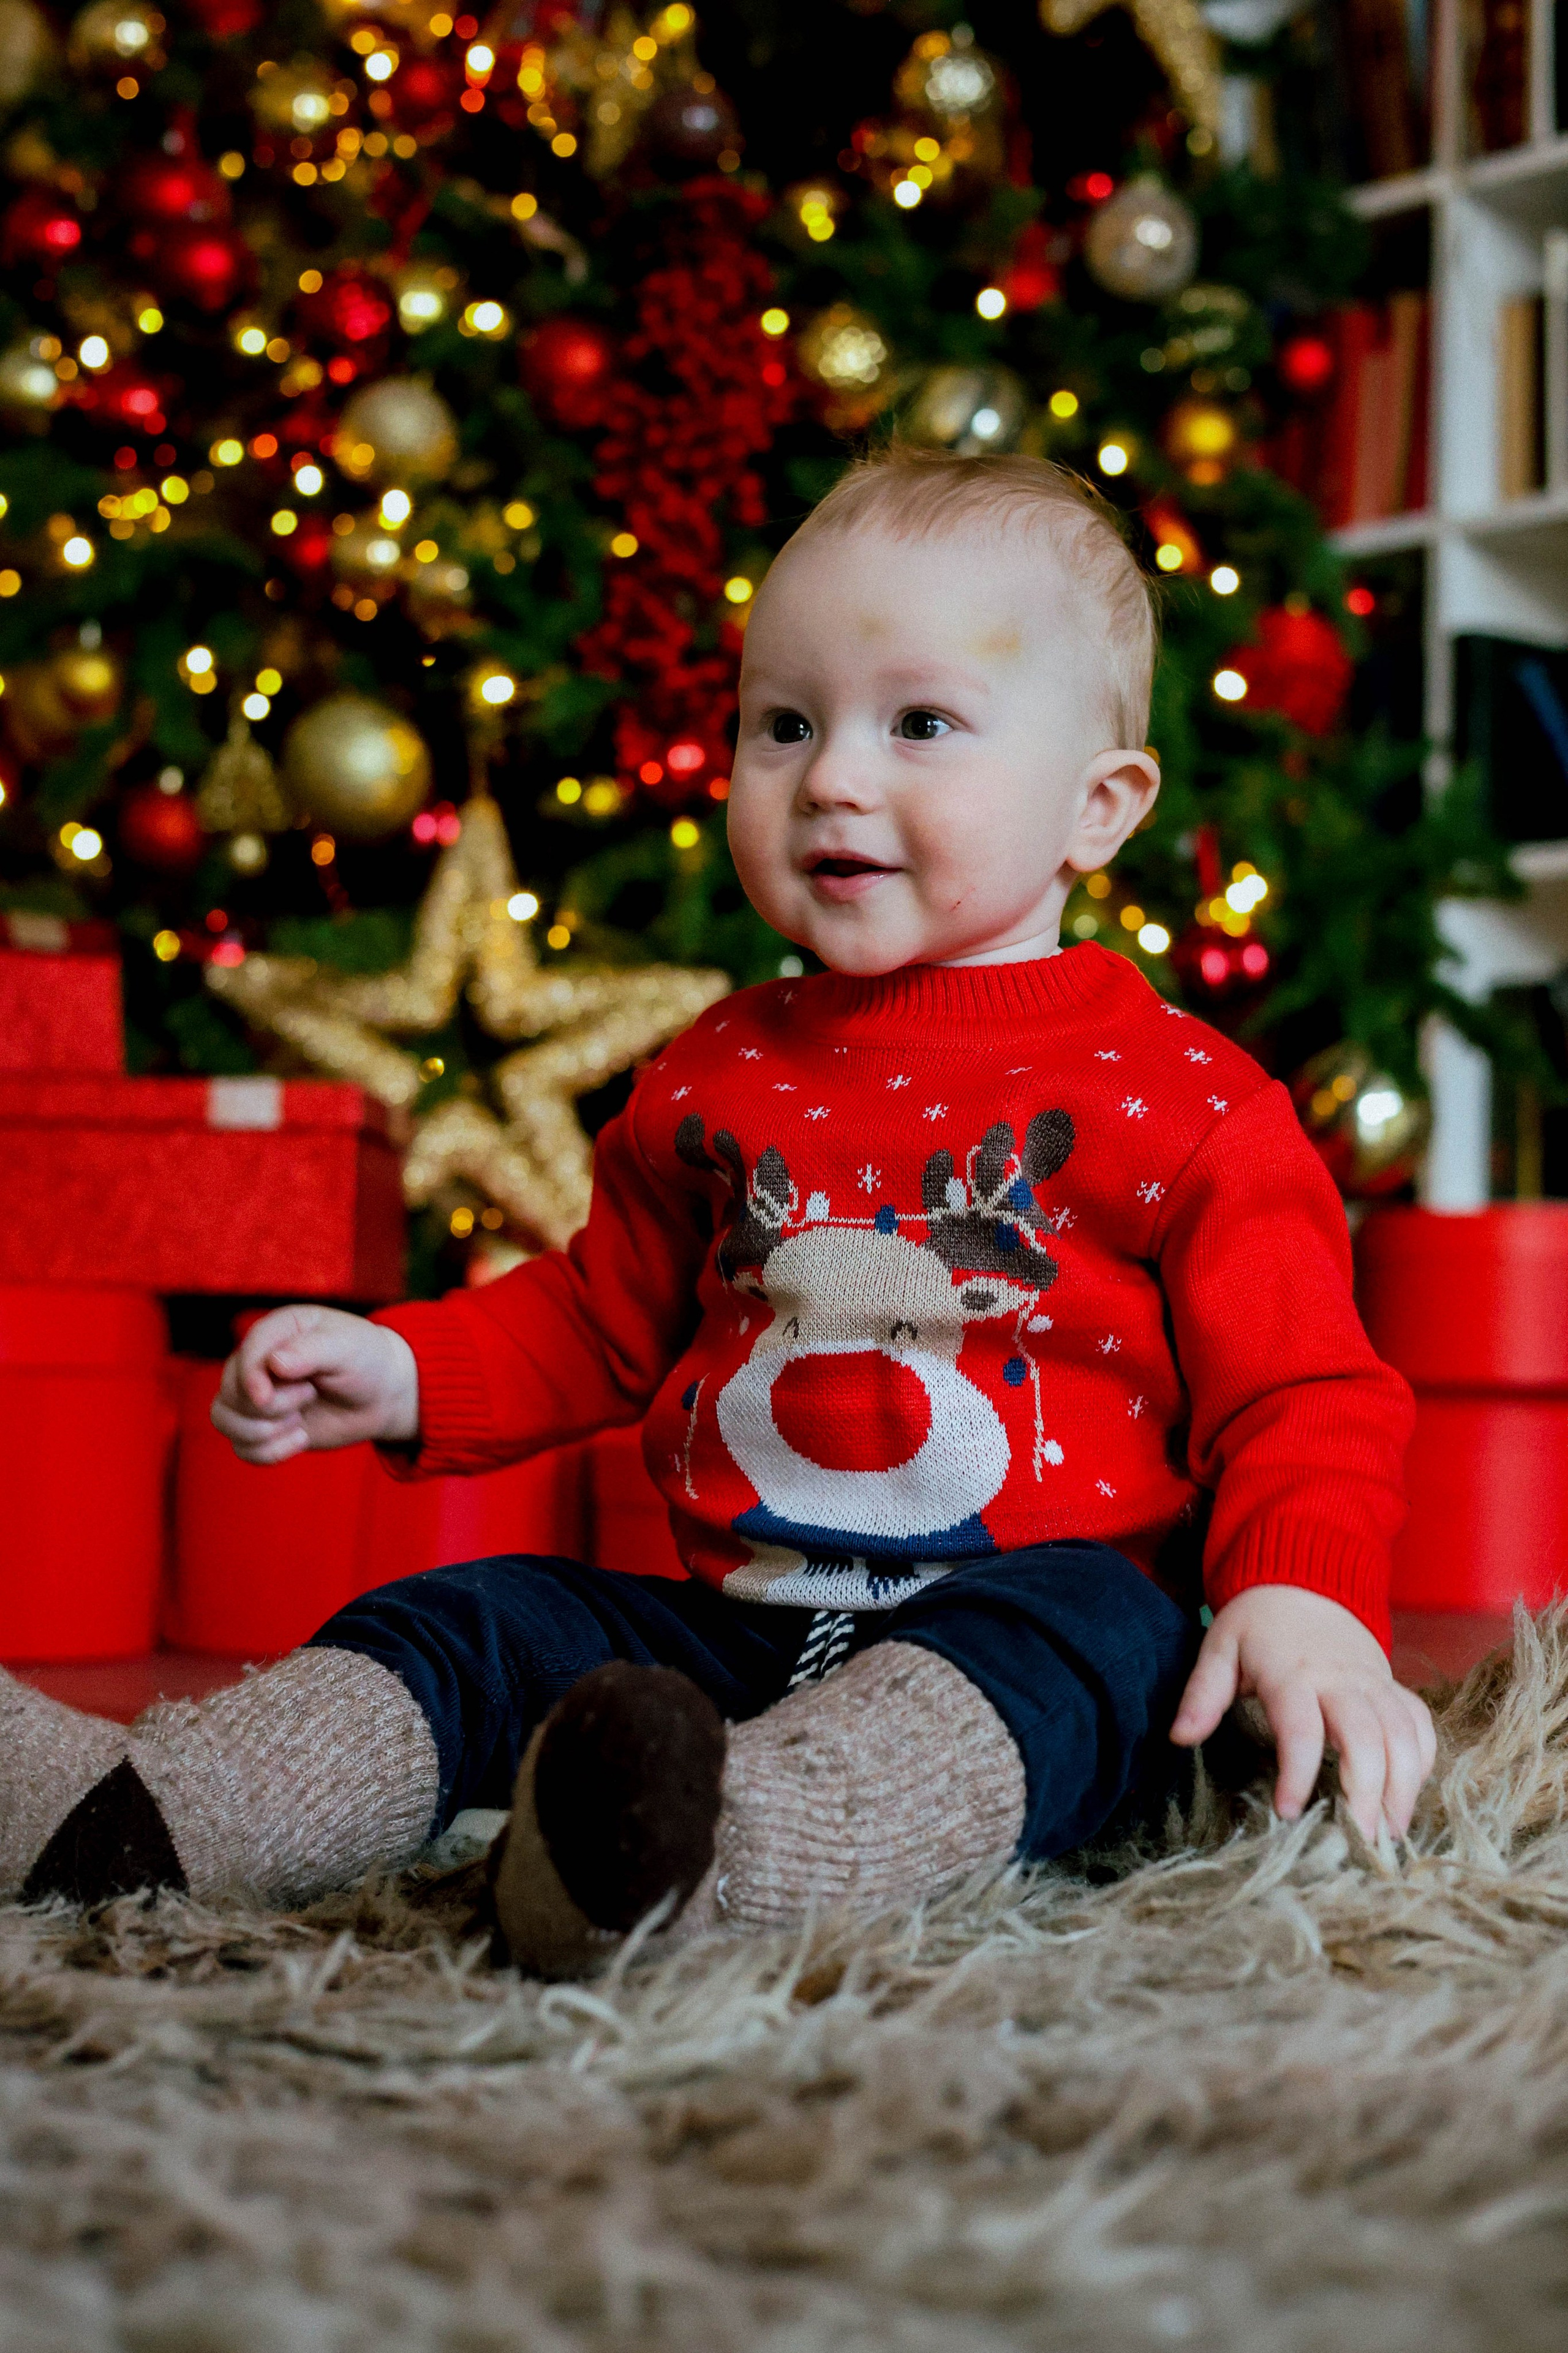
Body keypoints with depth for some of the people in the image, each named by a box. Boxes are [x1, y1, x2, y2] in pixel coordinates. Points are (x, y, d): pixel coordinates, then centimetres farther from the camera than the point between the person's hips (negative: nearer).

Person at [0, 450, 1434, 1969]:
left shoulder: (1181, 1102, -1)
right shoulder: (718, 1077, 14)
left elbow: (1303, 1390, -1)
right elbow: (601, 1316, 27)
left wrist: (1304, 1597, -22)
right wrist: (404, 1372, 10)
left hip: (1035, 1623, -5)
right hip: (727, 1632, 5)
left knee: (1095, 1630, -36)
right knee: (467, 1626, -8)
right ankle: (131, 1815, -20)